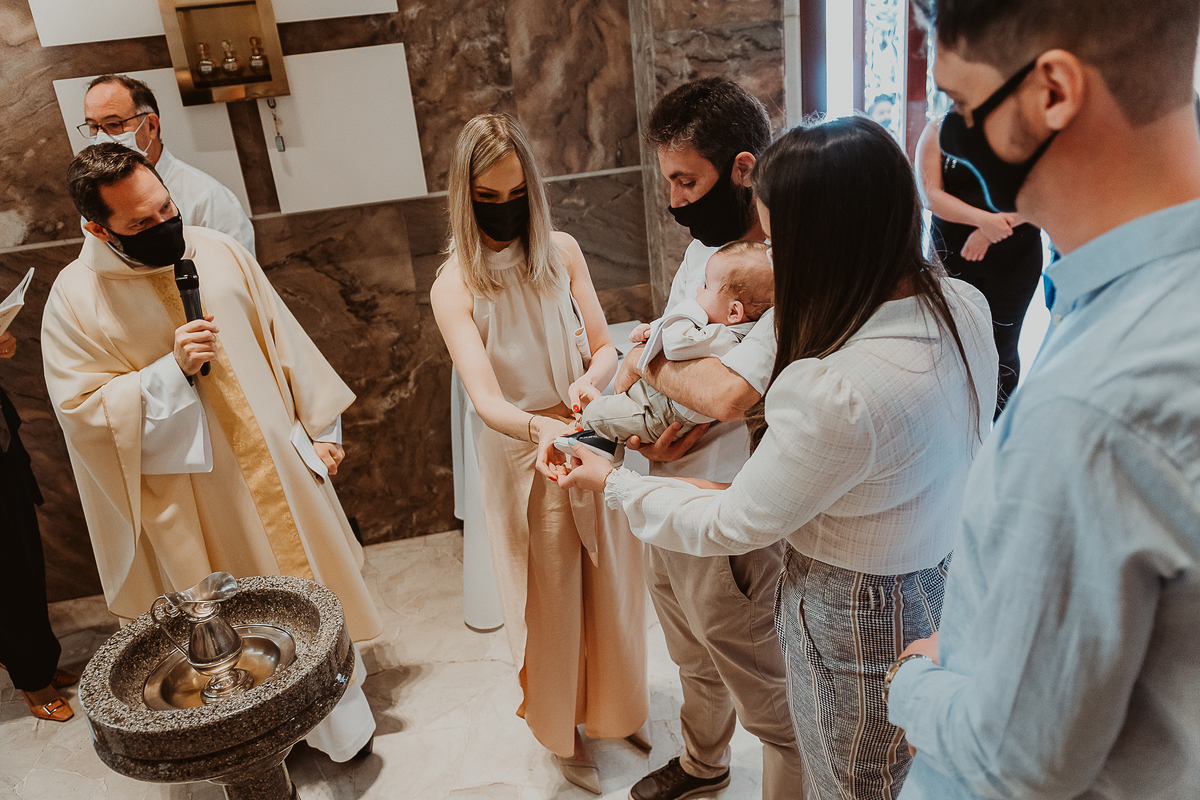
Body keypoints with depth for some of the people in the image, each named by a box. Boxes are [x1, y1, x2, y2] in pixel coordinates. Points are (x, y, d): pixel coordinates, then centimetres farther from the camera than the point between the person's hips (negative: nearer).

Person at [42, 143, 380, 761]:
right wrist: (172, 368, -23)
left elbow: (284, 344, 4)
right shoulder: (75, 299, -9)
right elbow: (84, 410, -10)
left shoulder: (217, 253, -1)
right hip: (192, 498, -3)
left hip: (277, 464, 3)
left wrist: (322, 430, 4)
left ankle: (342, 718, 39)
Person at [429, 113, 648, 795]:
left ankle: (621, 705, 47)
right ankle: (564, 728, 41)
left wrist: (591, 381, -27)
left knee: (611, 584, 19)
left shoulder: (562, 251, -5)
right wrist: (541, 428, -43)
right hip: (523, 456, -3)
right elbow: (486, 399, -23)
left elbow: (605, 345, -3)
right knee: (551, 599, 14)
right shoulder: (455, 287, -13)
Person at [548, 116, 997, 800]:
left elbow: (731, 526, -22)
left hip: (860, 630, -8)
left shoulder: (833, 393, -37)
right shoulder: (964, 304, -12)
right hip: (948, 583, 8)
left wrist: (612, 482, -7)